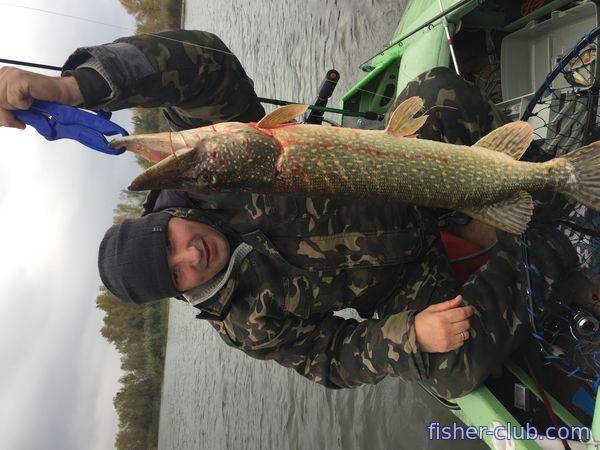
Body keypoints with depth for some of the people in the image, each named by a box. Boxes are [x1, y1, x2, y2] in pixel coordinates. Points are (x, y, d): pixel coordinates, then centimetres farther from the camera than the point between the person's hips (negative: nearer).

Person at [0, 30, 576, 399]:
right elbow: (333, 360, -8)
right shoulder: (240, 320, -13)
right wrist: (412, 335, -25)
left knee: (438, 88, -22)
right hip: (403, 285, 0)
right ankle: (521, 258, 0)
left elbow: (205, 62, -31)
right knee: (451, 375, -24)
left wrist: (73, 84, -42)